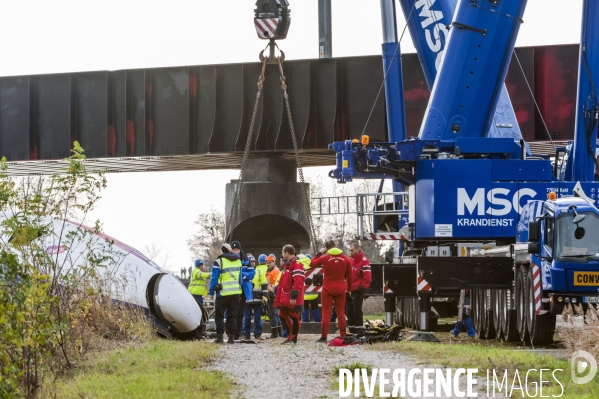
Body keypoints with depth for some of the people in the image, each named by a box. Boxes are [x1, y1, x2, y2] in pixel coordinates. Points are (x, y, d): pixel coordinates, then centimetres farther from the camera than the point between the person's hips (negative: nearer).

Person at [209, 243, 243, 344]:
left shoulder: (219, 261, -7)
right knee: (232, 315, 8)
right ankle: (232, 337, 3)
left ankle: (220, 336, -5)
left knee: (219, 315, 3)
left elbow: (214, 278, -7)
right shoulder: (238, 261, 10)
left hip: (223, 293, -5)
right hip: (236, 292, 5)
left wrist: (211, 292, -1)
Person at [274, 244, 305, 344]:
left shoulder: (296, 265, -15)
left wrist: (294, 296, -26)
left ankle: (293, 337, 5)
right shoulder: (287, 265, 19)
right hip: (285, 297, 10)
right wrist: (279, 297, 24)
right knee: (283, 315, 14)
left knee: (294, 317, -2)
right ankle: (291, 335, 23)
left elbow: (298, 282, -23)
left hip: (293, 299, -10)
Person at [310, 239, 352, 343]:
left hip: (328, 289, -2)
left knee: (326, 313, 1)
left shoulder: (325, 258, -7)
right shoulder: (346, 259, 2)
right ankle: (343, 336, 9)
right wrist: (348, 288, 16)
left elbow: (312, 264, 7)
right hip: (341, 289, 2)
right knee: (341, 313, 9)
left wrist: (319, 253, 14)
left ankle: (324, 337, -4)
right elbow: (349, 276, 6)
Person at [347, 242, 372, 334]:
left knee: (357, 310, -9)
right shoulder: (350, 260, 15)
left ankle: (359, 330, -7)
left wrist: (362, 287, -16)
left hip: (358, 290, -8)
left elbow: (367, 277, -13)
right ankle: (352, 330, 15)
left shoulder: (364, 261, -9)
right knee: (349, 310, 9)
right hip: (349, 290, 8)